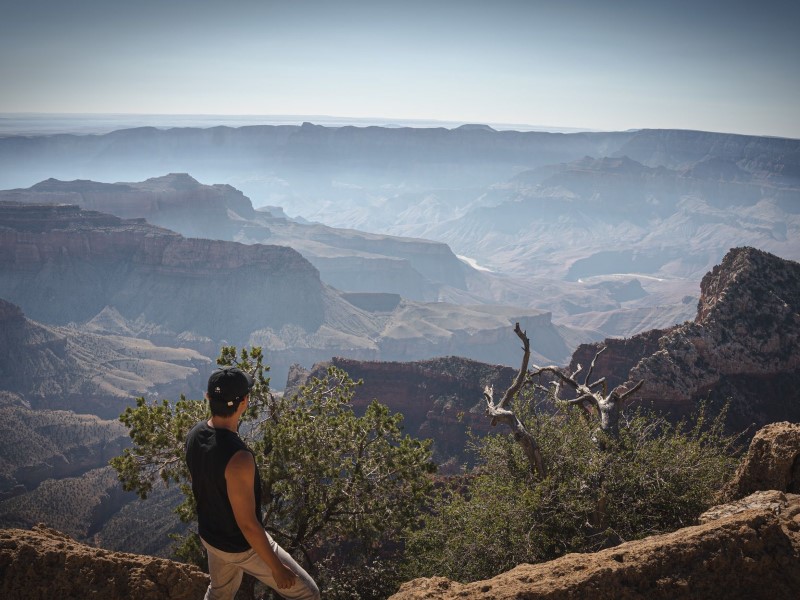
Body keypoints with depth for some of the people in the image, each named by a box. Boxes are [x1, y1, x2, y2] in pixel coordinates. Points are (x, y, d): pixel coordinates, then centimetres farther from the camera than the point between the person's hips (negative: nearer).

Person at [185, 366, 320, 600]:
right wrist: (277, 568, -18)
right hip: (243, 546, -8)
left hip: (210, 535, 8)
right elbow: (248, 525, -30)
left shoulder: (194, 435, -12)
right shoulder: (238, 458, -38)